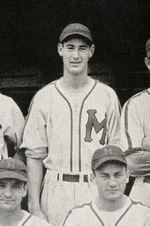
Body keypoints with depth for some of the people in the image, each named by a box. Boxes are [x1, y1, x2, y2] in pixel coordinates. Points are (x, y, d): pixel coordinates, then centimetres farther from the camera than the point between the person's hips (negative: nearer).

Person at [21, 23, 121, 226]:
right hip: (56, 191, 0)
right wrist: (34, 207, -4)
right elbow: (34, 156, 2)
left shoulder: (108, 96, 5)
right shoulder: (44, 97, 4)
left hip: (96, 192, 0)